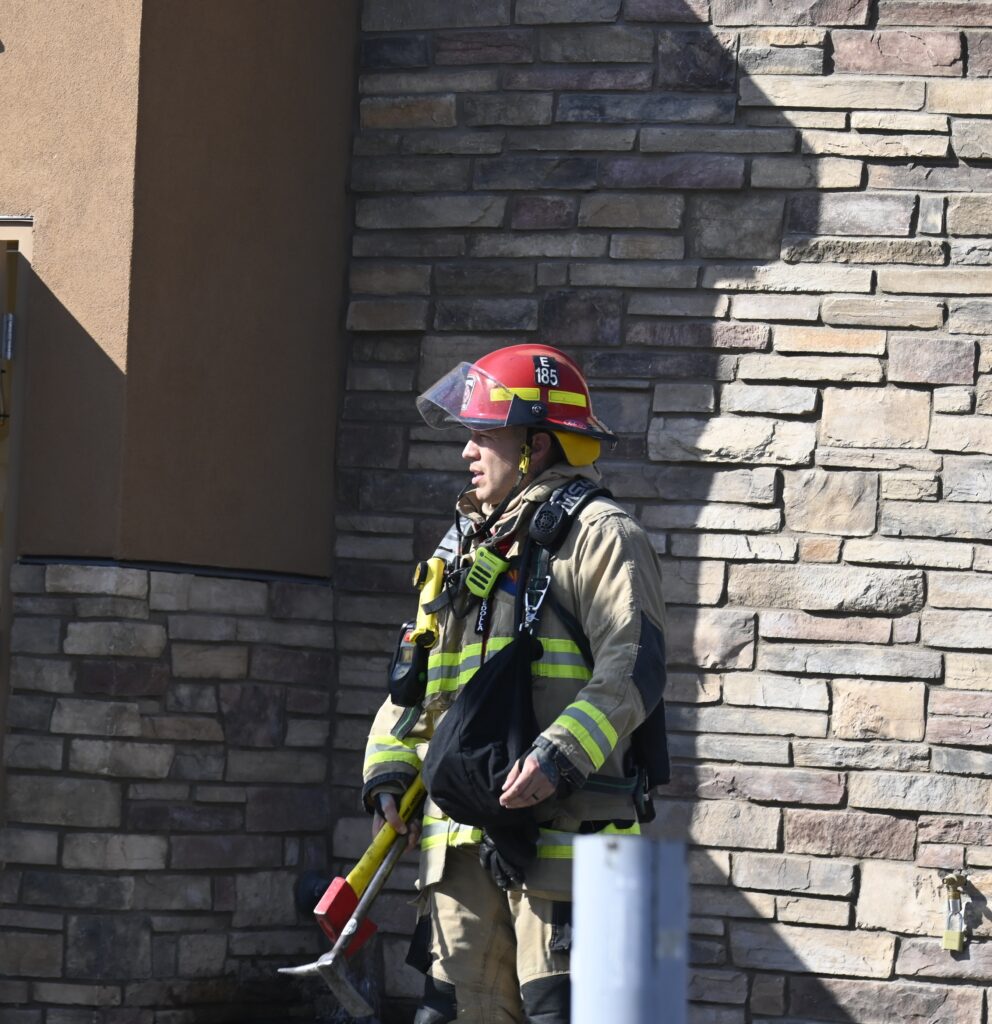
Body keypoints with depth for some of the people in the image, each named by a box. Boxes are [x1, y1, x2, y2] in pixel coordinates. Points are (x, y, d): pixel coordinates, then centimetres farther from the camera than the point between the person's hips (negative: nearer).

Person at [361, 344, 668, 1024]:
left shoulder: (598, 535, -2)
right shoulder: (466, 548, 23)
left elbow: (633, 668, -14)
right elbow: (419, 682, 26)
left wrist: (558, 757, -26)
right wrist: (390, 771, 11)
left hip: (561, 828, -8)